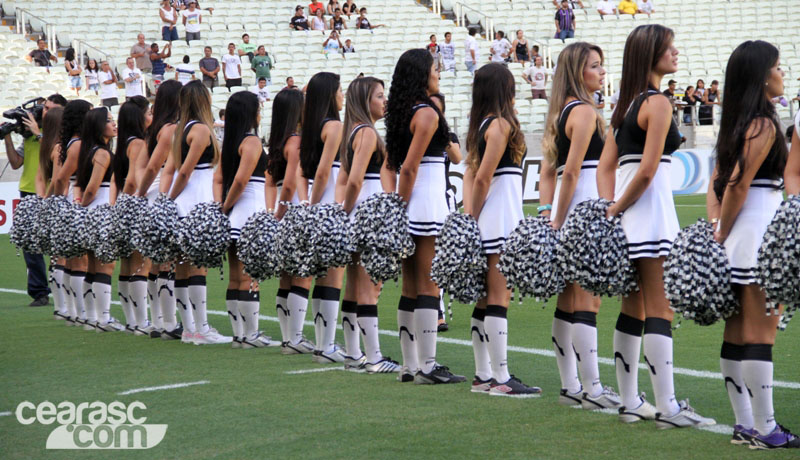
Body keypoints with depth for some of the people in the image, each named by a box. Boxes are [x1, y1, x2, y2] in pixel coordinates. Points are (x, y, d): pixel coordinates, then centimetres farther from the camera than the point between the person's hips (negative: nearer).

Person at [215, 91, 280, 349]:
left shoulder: (229, 141, 14)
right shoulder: (252, 141, -11)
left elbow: (218, 179, 12)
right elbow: (241, 180, -19)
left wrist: (220, 206, 5)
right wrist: (227, 206, -7)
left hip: (233, 215, 9)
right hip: (251, 210, -9)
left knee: (235, 277, 10)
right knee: (250, 277, -5)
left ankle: (238, 334, 14)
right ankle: (250, 335, -2)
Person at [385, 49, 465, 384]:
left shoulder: (401, 112, 14)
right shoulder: (427, 113, -12)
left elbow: (391, 163, 17)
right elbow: (409, 167, -17)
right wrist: (402, 207, -12)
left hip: (409, 204, 9)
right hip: (428, 202, -9)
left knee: (411, 287, 10)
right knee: (429, 287, -5)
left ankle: (410, 365, 14)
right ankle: (427, 366, -4)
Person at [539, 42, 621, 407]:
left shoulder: (561, 111, 17)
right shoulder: (584, 110, -11)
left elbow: (548, 170, 16)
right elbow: (571, 171, -16)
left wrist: (548, 212, 12)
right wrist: (559, 219, -15)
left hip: (567, 213, 10)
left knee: (569, 300, 11)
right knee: (587, 300, -7)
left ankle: (570, 387, 17)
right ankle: (593, 390, -5)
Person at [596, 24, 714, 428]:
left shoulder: (626, 104, 15)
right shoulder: (658, 103, -11)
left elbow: (605, 165, 13)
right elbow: (647, 171, -17)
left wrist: (609, 208, 6)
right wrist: (617, 209, -6)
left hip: (627, 214, 9)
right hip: (650, 211, -9)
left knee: (633, 309, 12)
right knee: (659, 309, -7)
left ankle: (630, 402, 17)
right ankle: (667, 407, -5)